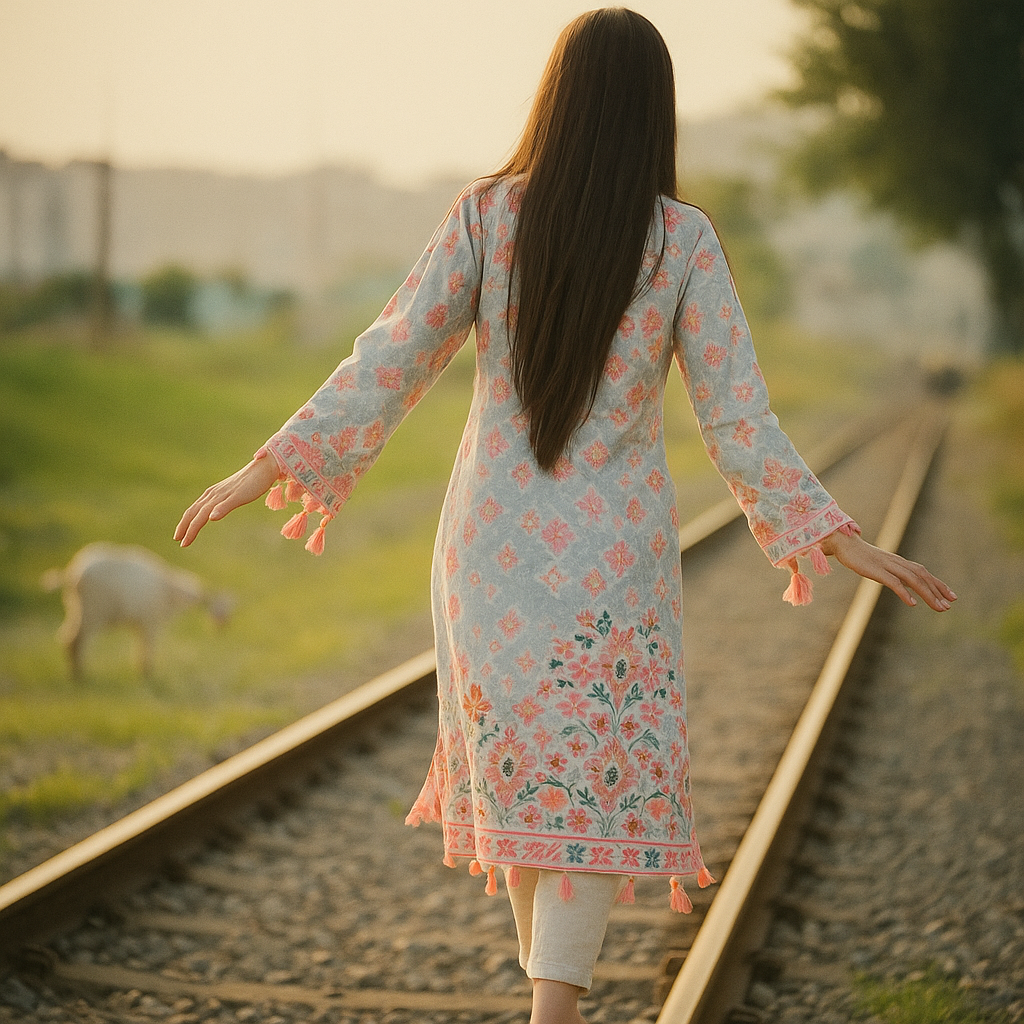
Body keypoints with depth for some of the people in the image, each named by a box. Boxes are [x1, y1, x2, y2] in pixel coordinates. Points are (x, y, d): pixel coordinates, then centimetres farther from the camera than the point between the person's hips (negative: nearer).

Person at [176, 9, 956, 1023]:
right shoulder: (683, 239, -9)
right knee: (596, 787, 5)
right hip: (617, 551, -2)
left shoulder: (484, 215, -7)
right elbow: (736, 418, -11)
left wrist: (265, 469, -3)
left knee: (520, 764, 20)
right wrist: (845, 541, -7)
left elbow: (389, 363, -9)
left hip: (493, 544, 2)